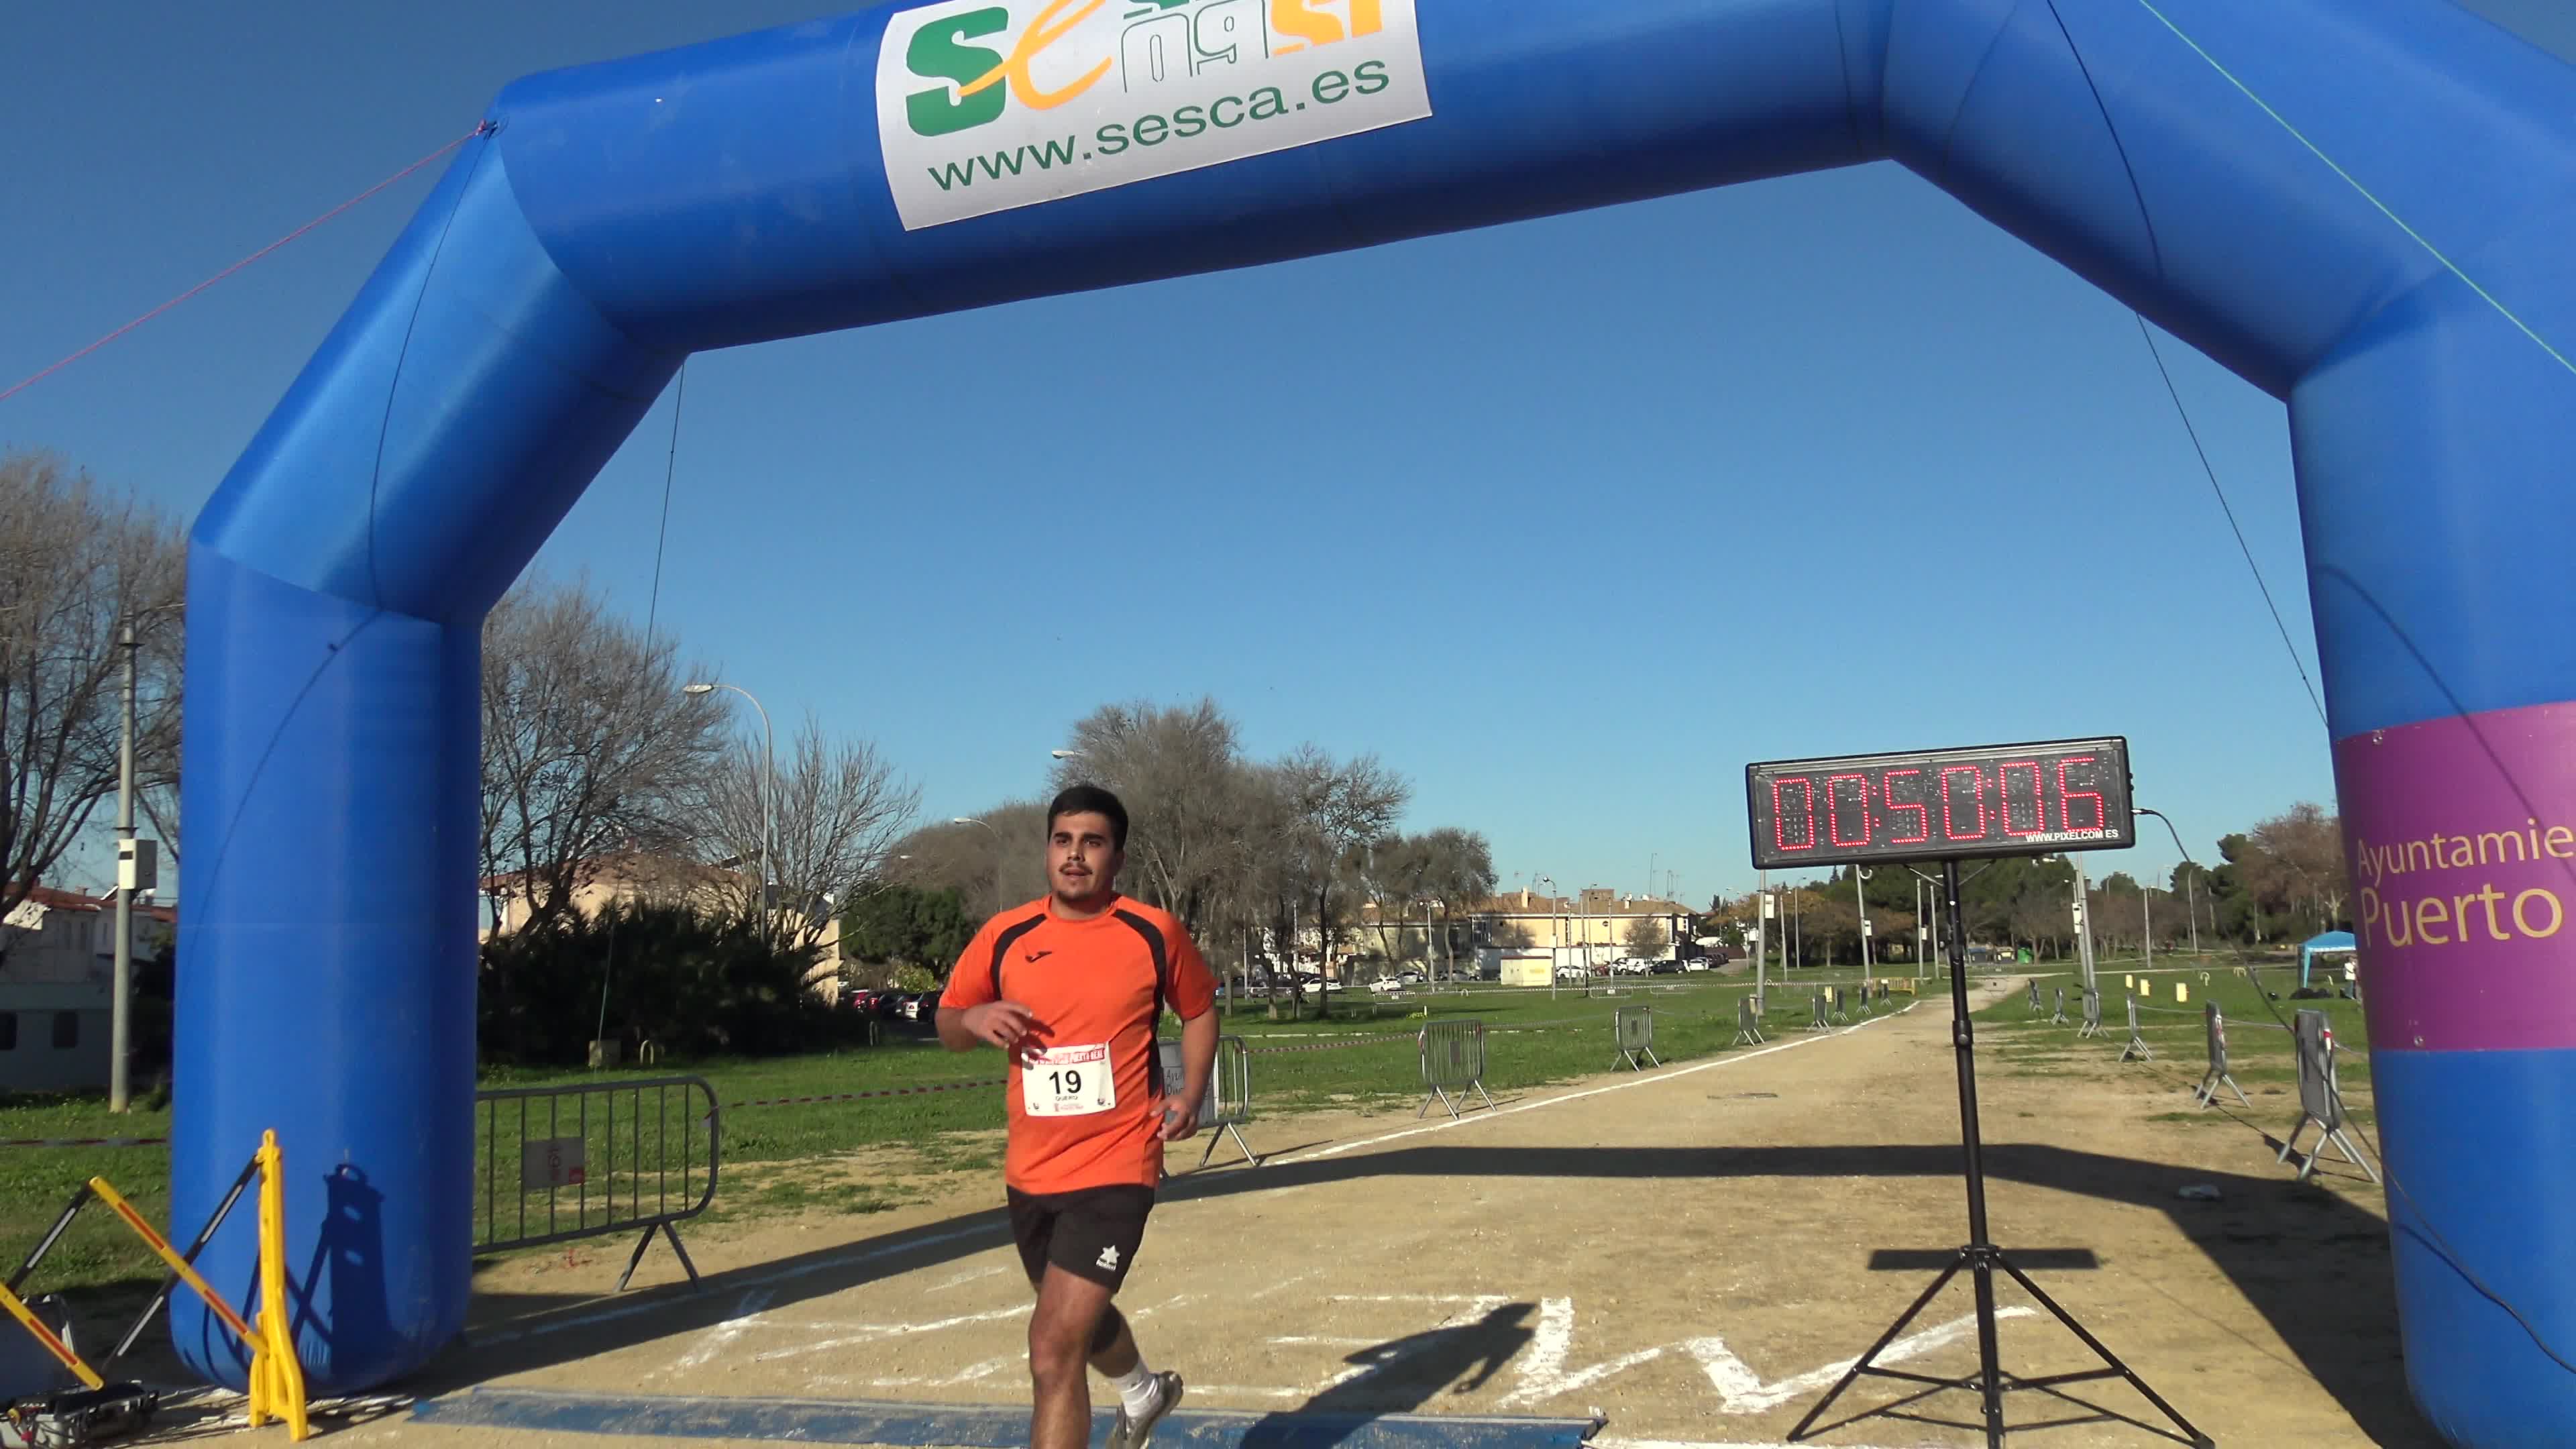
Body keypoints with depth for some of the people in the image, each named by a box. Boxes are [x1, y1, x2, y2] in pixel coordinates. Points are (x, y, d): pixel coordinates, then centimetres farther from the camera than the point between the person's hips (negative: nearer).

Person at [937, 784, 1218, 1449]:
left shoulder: (1155, 933, -7)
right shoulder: (1004, 936, -1)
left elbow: (1199, 1011, 9)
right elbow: (947, 1024, 10)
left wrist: (1191, 1094, -5)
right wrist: (976, 1019, -13)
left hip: (1115, 1167, -5)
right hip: (1030, 1171, 5)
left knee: (1053, 1350, -15)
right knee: (1081, 1317, 28)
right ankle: (1144, 1393, 60)